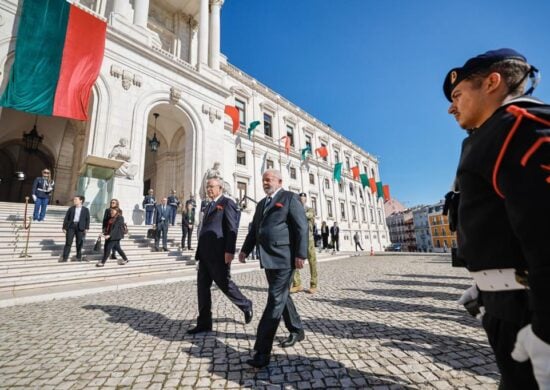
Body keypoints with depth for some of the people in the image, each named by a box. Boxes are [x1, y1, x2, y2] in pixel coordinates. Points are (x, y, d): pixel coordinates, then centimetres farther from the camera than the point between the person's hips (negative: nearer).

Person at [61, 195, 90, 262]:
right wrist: (64, 227, 1)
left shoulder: (85, 210, 4)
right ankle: (65, 257, 10)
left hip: (80, 227, -1)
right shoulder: (71, 208, 6)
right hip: (71, 226, 1)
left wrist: (87, 228, -4)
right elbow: (66, 218, 6)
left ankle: (79, 257, 19)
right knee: (68, 242, 1)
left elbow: (87, 219, 3)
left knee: (79, 243, 5)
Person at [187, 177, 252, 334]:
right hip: (205, 253, 8)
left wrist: (229, 251, -21)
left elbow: (232, 229, -14)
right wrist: (200, 251, 18)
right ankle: (204, 323, 19)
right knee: (202, 286, 8)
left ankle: (246, 305, 25)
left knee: (224, 284, 2)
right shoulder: (209, 205, 20)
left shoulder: (227, 203, -6)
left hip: (219, 253, -8)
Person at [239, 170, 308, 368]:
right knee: (282, 297, 18)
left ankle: (263, 351, 1)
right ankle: (297, 330, 38)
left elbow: (302, 227, -13)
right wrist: (245, 250, 9)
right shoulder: (261, 203, 18)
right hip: (269, 258, 8)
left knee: (275, 300, -6)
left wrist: (300, 254, -19)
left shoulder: (290, 198, -5)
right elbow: (254, 229, 19)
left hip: (284, 258, -8)